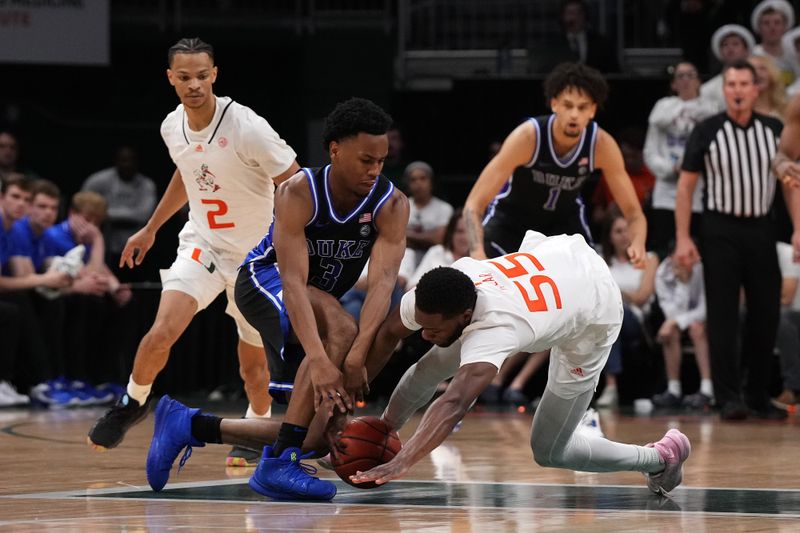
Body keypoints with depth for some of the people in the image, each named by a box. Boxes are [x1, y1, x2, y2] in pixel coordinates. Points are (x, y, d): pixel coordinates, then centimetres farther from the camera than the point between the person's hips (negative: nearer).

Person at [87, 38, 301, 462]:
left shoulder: (247, 128, -23)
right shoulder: (172, 127, -4)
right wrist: (150, 229, 23)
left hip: (257, 253, -3)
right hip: (202, 245, 3)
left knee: (253, 360, 4)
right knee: (162, 332, -18)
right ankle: (133, 403, 7)